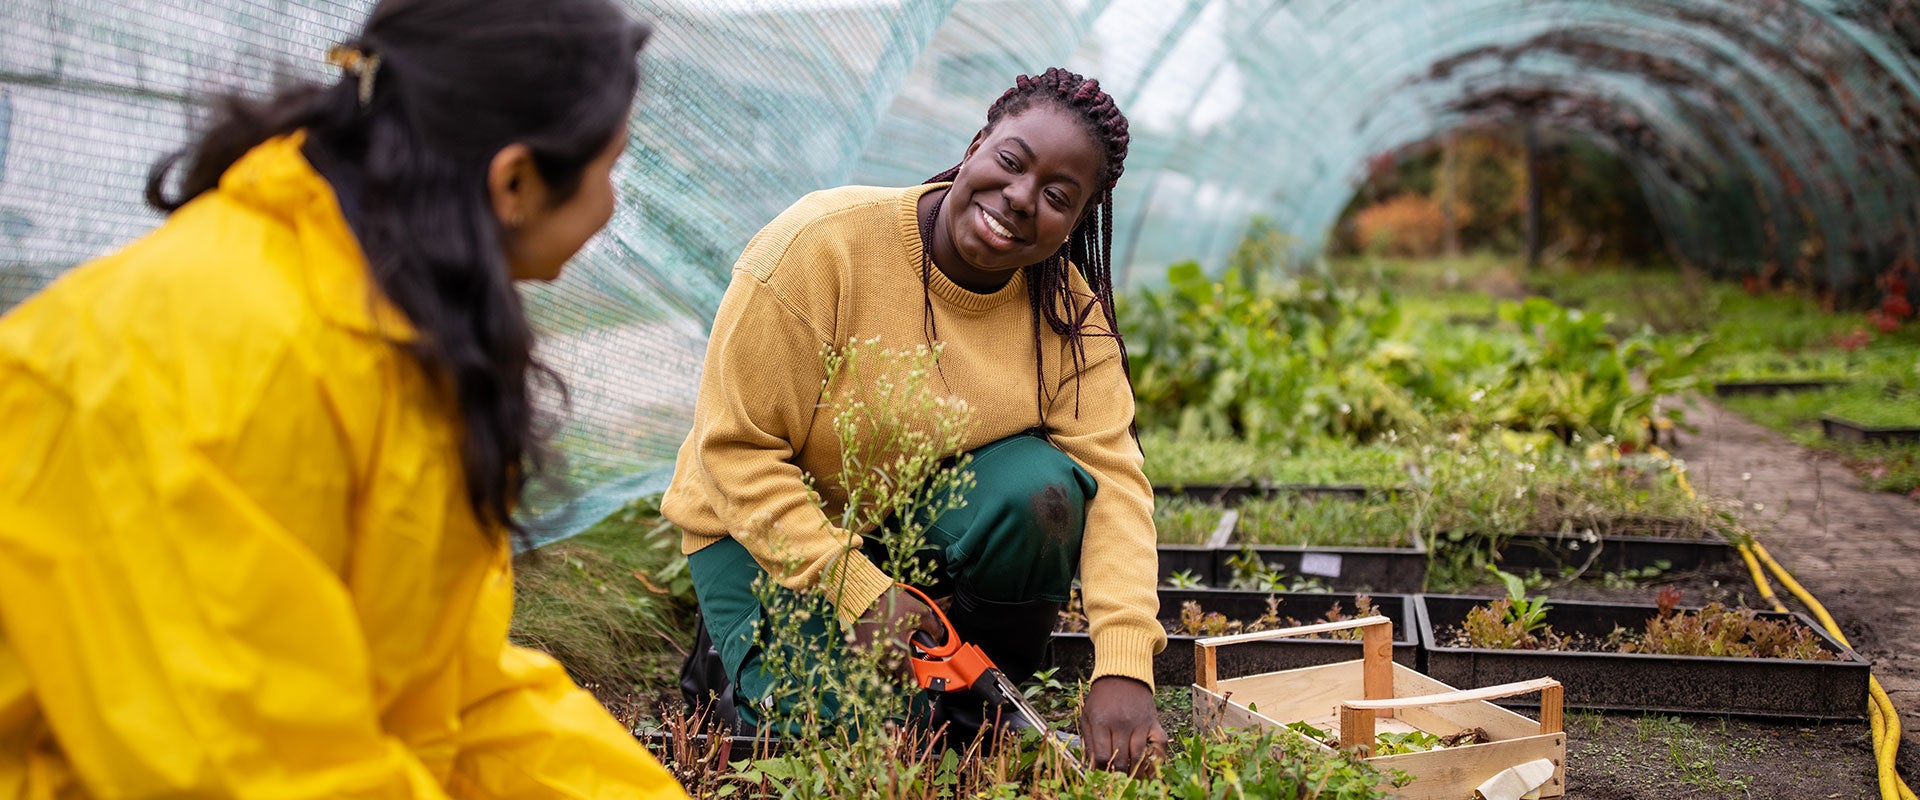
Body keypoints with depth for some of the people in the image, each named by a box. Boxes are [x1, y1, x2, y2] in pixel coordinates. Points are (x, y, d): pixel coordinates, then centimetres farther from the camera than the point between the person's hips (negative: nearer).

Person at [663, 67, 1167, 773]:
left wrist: (1123, 670, -33)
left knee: (1041, 487, -27)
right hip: (774, 529, -4)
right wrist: (861, 594, -29)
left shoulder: (1069, 309, -11)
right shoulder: (821, 245, -24)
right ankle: (744, 658, 9)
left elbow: (1112, 478, -19)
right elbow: (737, 451, -22)